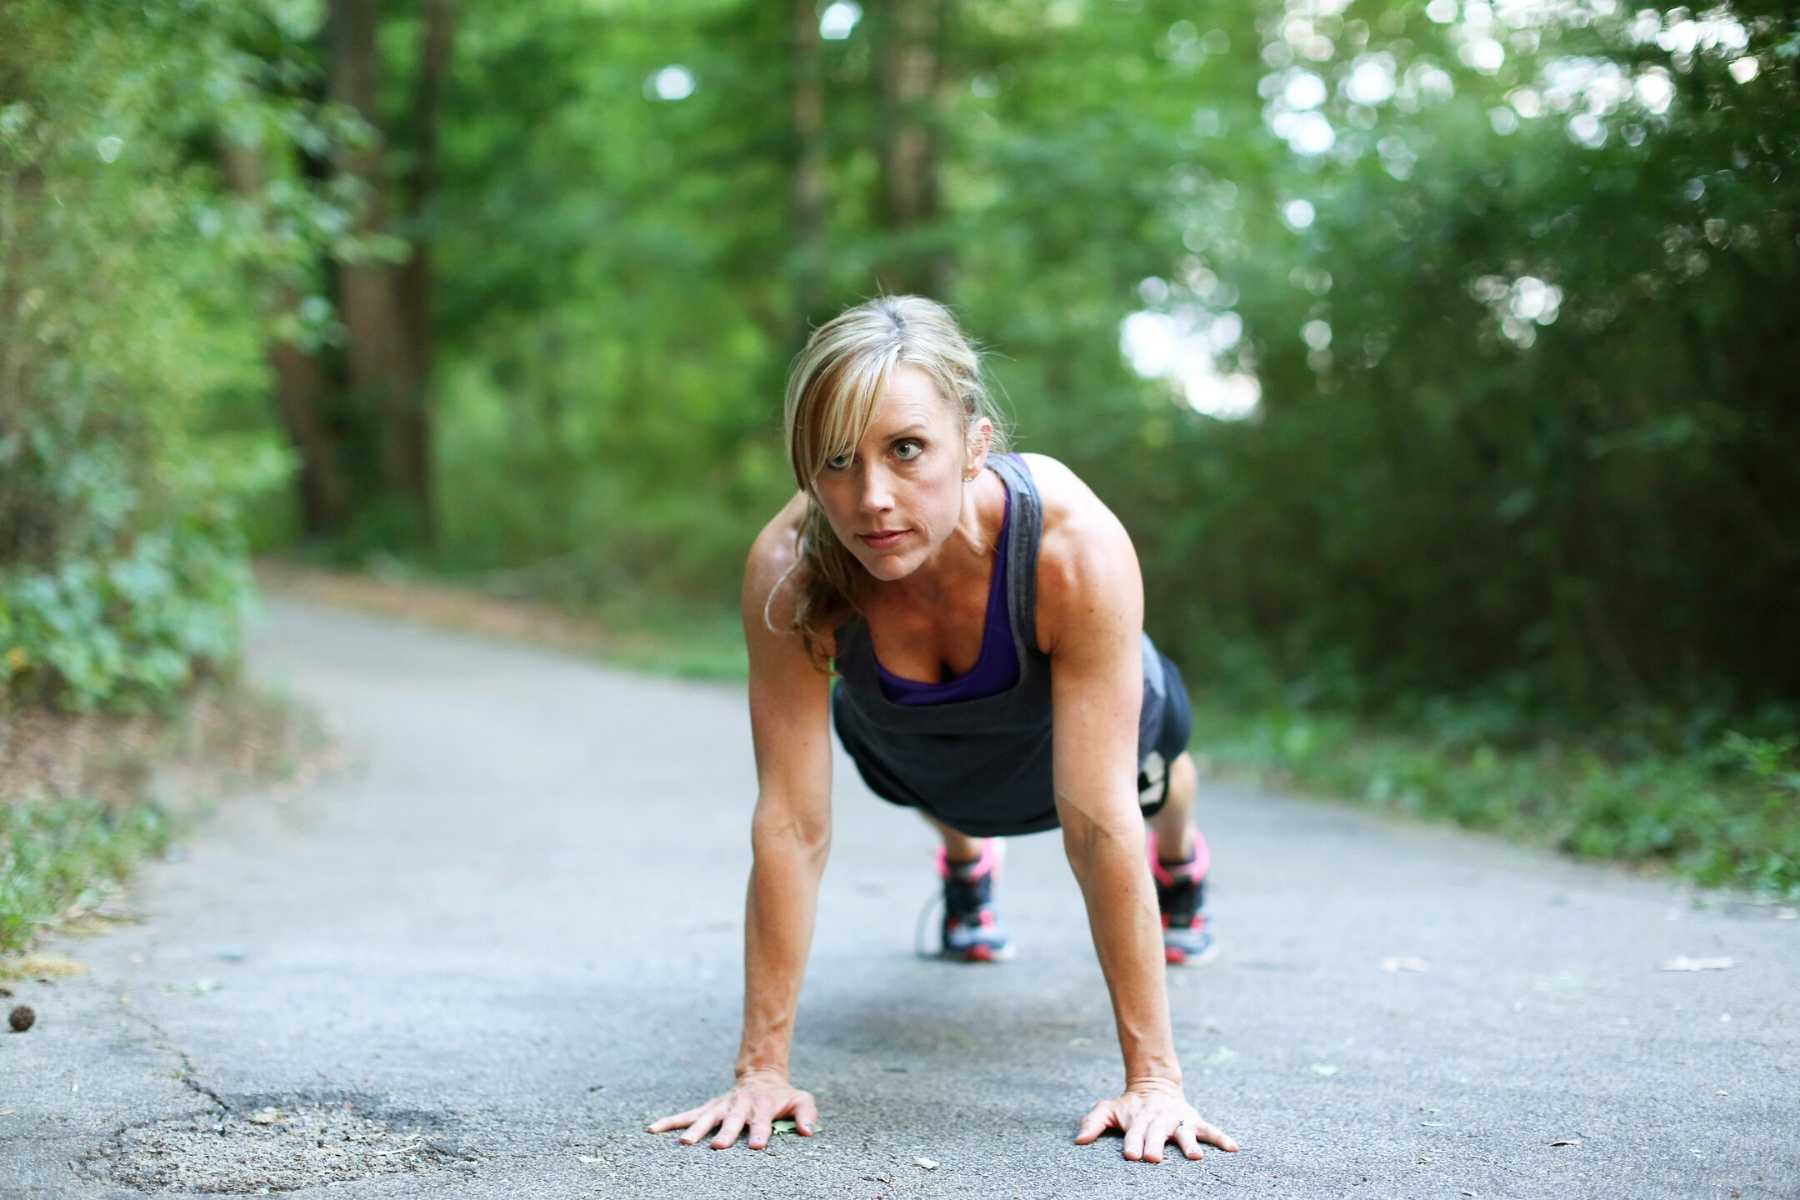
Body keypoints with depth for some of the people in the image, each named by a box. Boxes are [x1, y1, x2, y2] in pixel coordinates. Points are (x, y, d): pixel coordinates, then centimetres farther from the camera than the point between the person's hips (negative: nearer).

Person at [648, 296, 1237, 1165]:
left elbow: (1097, 823, -43)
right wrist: (762, 1067, -35)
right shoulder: (789, 570, -41)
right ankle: (964, 863, 67)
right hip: (910, 748, 0)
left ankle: (1180, 864, 69)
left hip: (1062, 729, 1)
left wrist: (1153, 1076, -39)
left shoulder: (1078, 548, -47)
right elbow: (791, 825, -37)